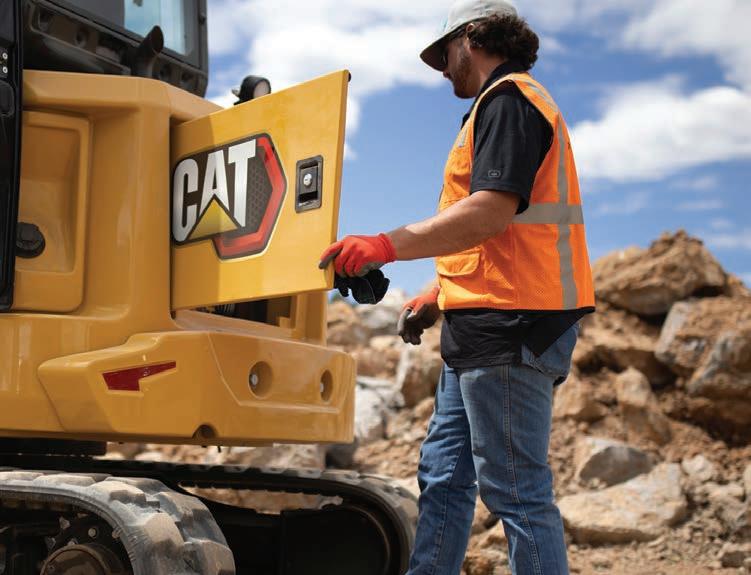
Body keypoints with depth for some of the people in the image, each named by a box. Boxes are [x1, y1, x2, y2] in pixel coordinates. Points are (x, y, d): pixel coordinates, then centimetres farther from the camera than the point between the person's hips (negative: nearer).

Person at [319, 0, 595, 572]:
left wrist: (387, 246, -24)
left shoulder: (508, 98, -7)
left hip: (508, 327, -11)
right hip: (488, 327, 11)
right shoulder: (506, 104, 26)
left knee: (514, 486, -6)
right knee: (443, 475, 13)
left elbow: (492, 211, -23)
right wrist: (439, 296, 24)